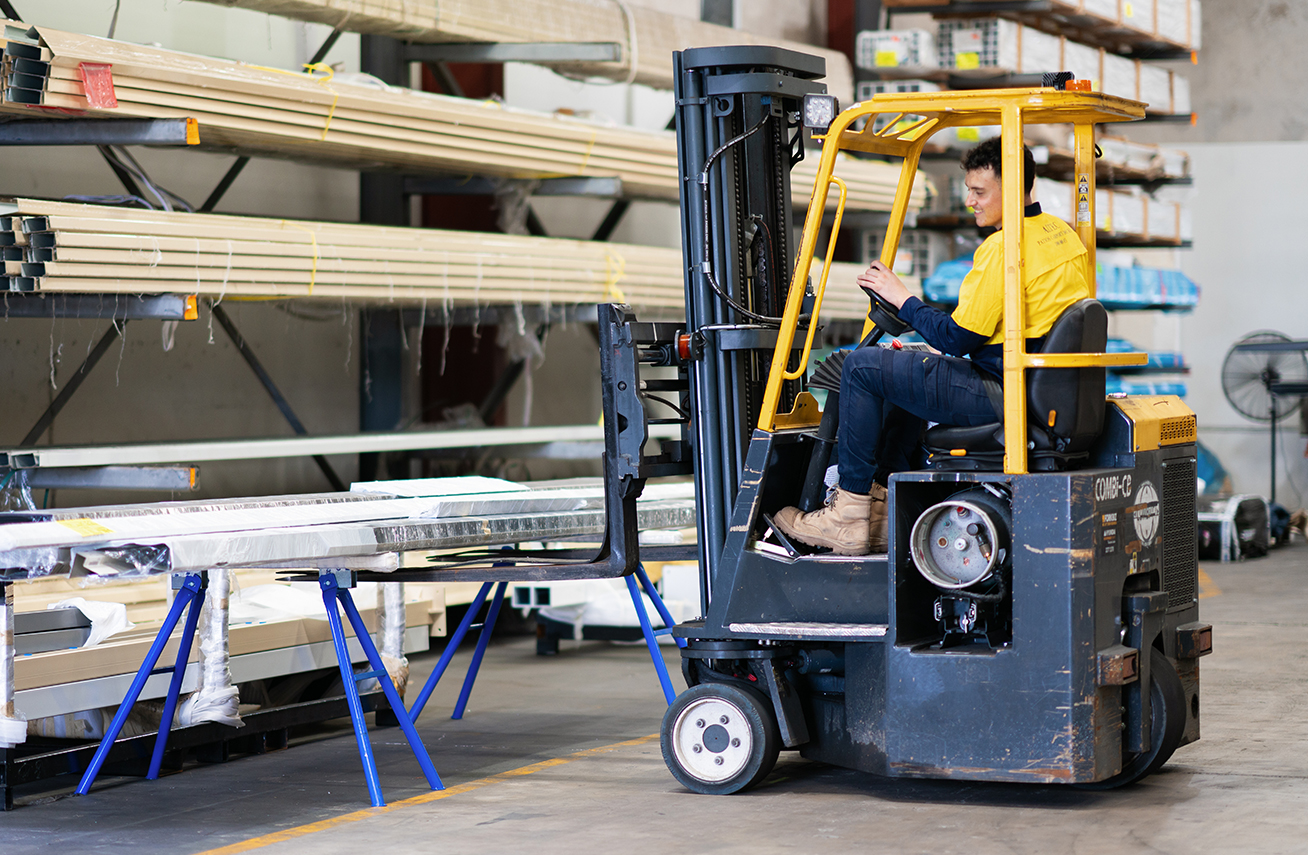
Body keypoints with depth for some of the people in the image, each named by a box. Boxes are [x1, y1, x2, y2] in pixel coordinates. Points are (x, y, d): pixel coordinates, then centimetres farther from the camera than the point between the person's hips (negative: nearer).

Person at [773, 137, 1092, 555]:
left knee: (863, 366, -4)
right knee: (910, 370, 30)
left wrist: (901, 298, -3)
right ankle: (884, 512, 26)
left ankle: (848, 518, 1)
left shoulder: (1006, 246, -18)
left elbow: (957, 338, -17)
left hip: (998, 396, -10)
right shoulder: (1062, 234, 11)